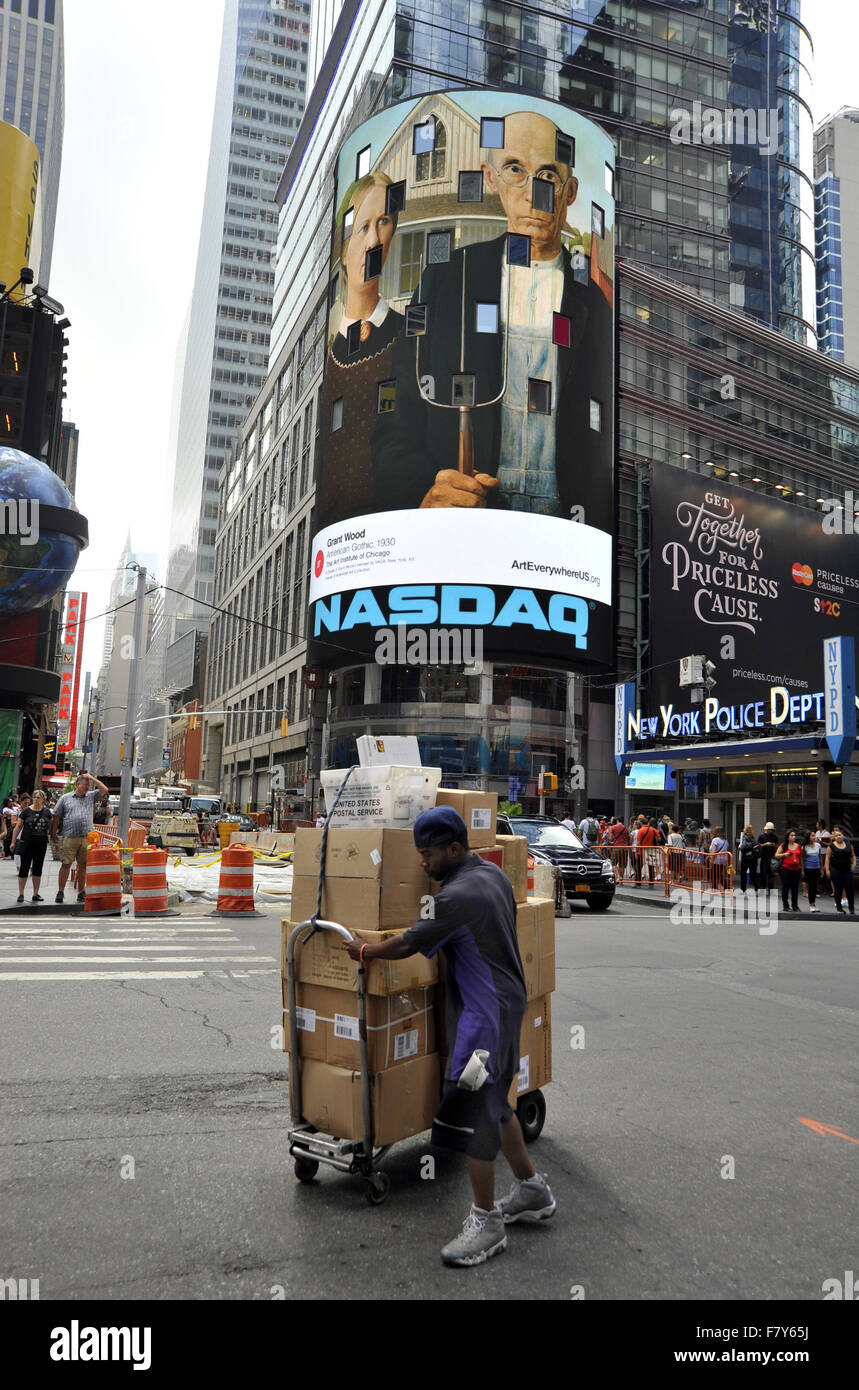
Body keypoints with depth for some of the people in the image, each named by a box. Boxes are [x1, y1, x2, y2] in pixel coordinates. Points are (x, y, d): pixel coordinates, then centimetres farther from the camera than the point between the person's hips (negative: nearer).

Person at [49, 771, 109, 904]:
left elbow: (104, 790, 7)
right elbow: (56, 818, 9)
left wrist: (92, 778, 4)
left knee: (83, 865, 5)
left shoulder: (91, 797, 15)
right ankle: (60, 892, 3)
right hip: (70, 837, -2)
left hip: (87, 837, 2)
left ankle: (81, 893, 12)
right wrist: (53, 837, 4)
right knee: (66, 864, -4)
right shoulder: (65, 798, 8)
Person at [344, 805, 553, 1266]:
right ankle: (532, 1191, 31)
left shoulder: (457, 896, -22)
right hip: (507, 1000, 10)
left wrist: (364, 950, 1)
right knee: (494, 1103, 20)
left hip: (485, 1012, -10)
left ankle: (486, 1221, 7)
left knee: (473, 1111, -3)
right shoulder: (494, 874, 7)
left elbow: (407, 945, -16)